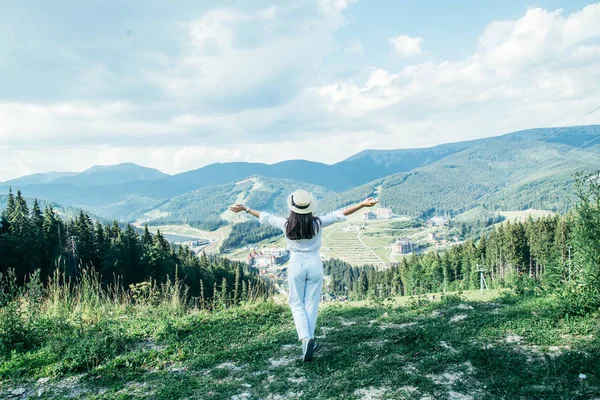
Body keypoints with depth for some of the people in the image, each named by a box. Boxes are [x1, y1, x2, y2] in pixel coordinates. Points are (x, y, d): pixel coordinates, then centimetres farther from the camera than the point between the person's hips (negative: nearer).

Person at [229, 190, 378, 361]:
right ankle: (309, 339, 13)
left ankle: (305, 338, -8)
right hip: (314, 264, 0)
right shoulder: (317, 223, -11)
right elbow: (340, 214, -9)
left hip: (296, 265, 0)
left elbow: (265, 217, 4)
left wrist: (245, 209, 18)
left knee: (296, 303, 11)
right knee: (311, 304, 11)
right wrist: (363, 204, -5)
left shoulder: (286, 224, -9)